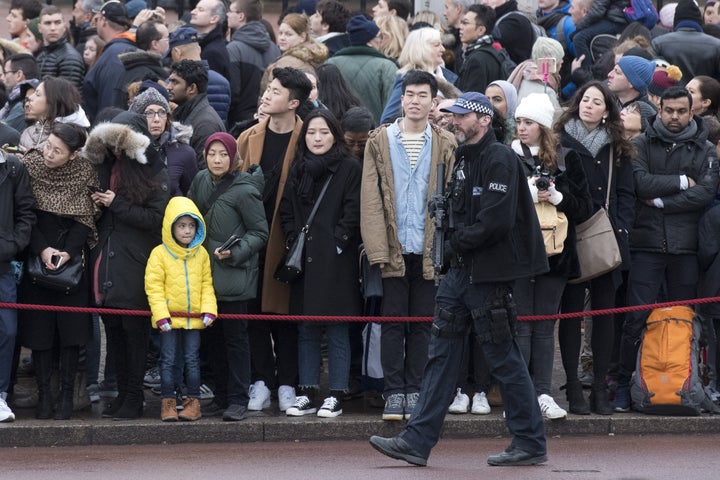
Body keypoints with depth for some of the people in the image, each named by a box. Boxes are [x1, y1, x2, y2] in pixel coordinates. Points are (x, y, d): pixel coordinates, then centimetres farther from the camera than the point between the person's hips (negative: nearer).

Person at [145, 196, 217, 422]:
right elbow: (153, 287, -7)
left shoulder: (201, 254, 6)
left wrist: (208, 310, 0)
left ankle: (193, 402, 11)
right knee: (168, 360, 0)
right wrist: (161, 316, -13)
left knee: (192, 360, 6)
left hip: (194, 318, 3)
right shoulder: (159, 254, -6)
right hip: (169, 317, -3)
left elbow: (206, 284, 11)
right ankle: (168, 403, 5)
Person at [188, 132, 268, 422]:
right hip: (206, 274, 7)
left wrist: (235, 252, -19)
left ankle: (238, 399, 2)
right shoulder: (201, 182, 7)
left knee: (235, 336, -2)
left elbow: (260, 233, -7)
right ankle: (221, 397, 19)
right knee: (213, 337, 11)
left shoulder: (244, 191, -12)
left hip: (234, 276, -7)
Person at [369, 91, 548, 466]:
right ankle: (417, 441, 5)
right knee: (441, 354, 6)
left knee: (503, 358, -2)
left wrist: (455, 244, -10)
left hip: (489, 273, -9)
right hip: (460, 270, 9)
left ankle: (530, 443, 7)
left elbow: (496, 222, -22)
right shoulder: (463, 158, 15)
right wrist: (452, 242, 7)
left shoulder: (499, 160, -13)